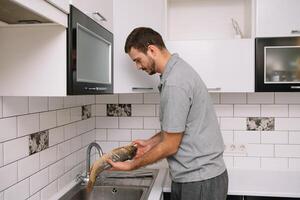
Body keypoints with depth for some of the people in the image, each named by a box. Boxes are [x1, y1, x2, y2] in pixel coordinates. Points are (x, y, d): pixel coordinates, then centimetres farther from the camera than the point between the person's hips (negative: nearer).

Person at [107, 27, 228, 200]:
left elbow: (170, 146, -19)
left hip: (200, 181, -9)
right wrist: (150, 143, 9)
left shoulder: (175, 83, -24)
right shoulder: (179, 70, 8)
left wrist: (131, 166, -8)